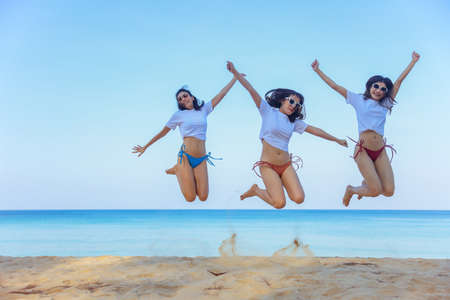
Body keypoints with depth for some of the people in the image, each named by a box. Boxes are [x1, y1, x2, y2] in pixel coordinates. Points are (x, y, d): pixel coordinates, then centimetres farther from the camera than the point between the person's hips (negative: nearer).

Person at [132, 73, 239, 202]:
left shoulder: (203, 110, 12)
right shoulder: (179, 115, 4)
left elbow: (221, 95, 14)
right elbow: (163, 132, 12)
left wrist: (235, 78, 16)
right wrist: (145, 147, 16)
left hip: (201, 160, 3)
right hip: (185, 156, -3)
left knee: (203, 197, -5)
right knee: (190, 198, -9)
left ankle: (188, 175, 22)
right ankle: (178, 170, 17)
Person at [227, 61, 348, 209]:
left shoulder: (294, 122, 13)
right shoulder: (268, 111, 0)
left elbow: (315, 130, 18)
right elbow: (251, 90, -9)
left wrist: (337, 139, 23)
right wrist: (235, 72, -17)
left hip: (286, 165, 5)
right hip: (268, 165, -5)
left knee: (299, 199, -12)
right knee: (280, 204, -17)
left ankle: (276, 186, 16)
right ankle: (256, 190, 11)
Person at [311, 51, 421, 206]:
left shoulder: (385, 104, 15)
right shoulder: (358, 100, 7)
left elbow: (399, 81, 16)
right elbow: (335, 86, 6)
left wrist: (413, 61, 20)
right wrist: (318, 70, 4)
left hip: (381, 152, 4)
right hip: (363, 151, -4)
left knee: (388, 192, -4)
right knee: (376, 191, -12)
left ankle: (367, 182, 29)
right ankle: (350, 189, 19)